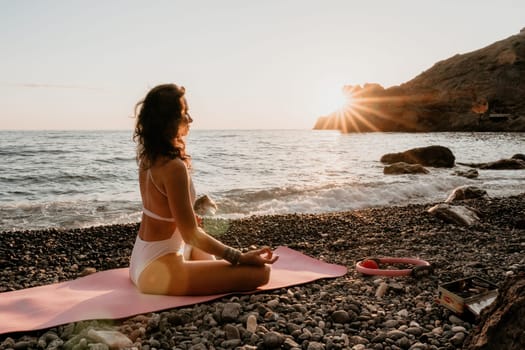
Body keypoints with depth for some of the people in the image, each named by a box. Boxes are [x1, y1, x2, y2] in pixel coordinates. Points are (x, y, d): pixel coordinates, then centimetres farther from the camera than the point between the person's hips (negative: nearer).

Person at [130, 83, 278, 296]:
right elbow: (191, 235, -25)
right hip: (158, 271, -10)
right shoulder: (173, 167, -26)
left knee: (208, 257, 41)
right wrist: (241, 258, -21)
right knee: (259, 272, -17)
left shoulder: (148, 157, 0)